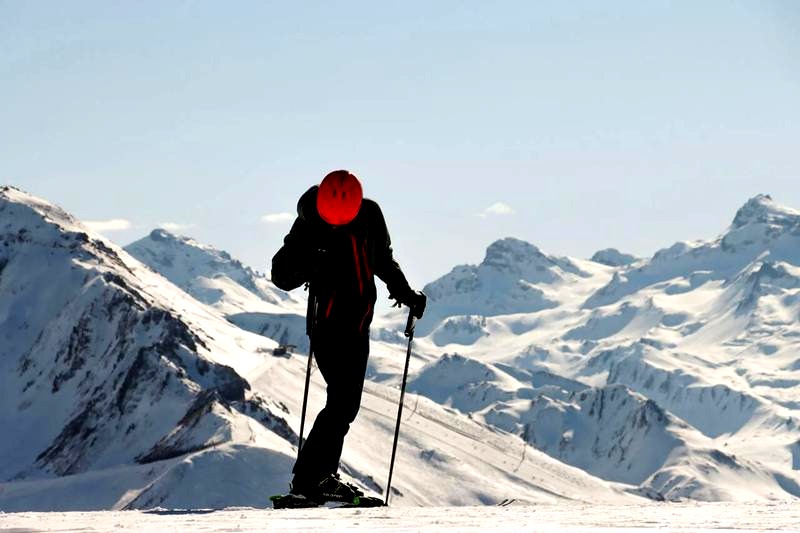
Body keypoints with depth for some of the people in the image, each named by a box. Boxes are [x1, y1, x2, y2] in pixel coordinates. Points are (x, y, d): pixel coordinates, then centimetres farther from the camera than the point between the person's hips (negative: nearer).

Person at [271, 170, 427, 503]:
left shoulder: (370, 215, -1)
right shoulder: (308, 226, -14)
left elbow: (383, 260, 16)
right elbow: (280, 276, -12)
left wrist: (405, 293, 10)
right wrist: (306, 265, -31)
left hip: (359, 324, 6)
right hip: (329, 323, -6)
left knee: (347, 404, 9)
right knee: (342, 402, -15)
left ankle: (323, 475, 18)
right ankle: (306, 479, -12)